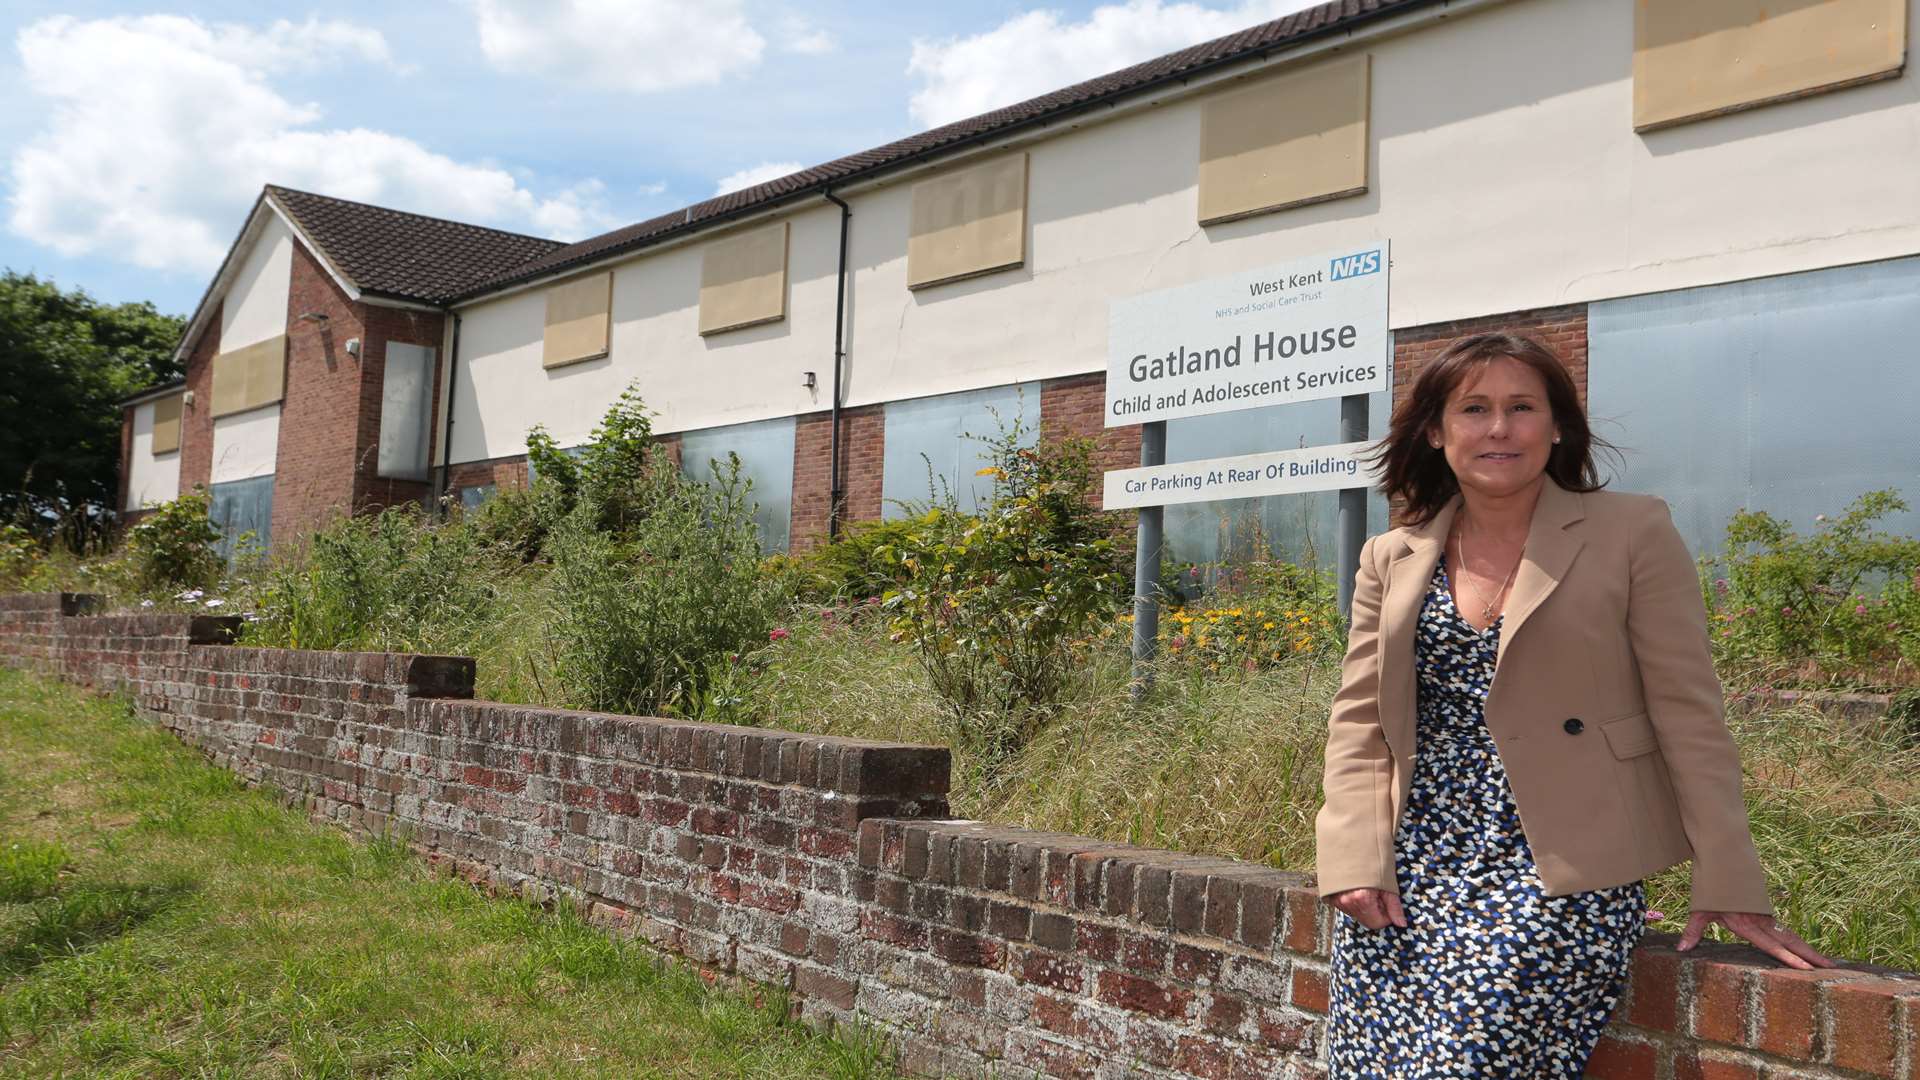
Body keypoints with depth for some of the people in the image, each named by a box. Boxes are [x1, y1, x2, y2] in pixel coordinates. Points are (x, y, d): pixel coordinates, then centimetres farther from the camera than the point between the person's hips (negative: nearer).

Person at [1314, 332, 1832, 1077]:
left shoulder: (1631, 534, 0)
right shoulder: (1391, 560, 9)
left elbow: (1688, 716, -3)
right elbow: (1358, 721, 7)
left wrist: (1728, 884, -7)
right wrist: (1354, 862, -5)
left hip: (1560, 880, -3)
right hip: (1406, 882, 4)